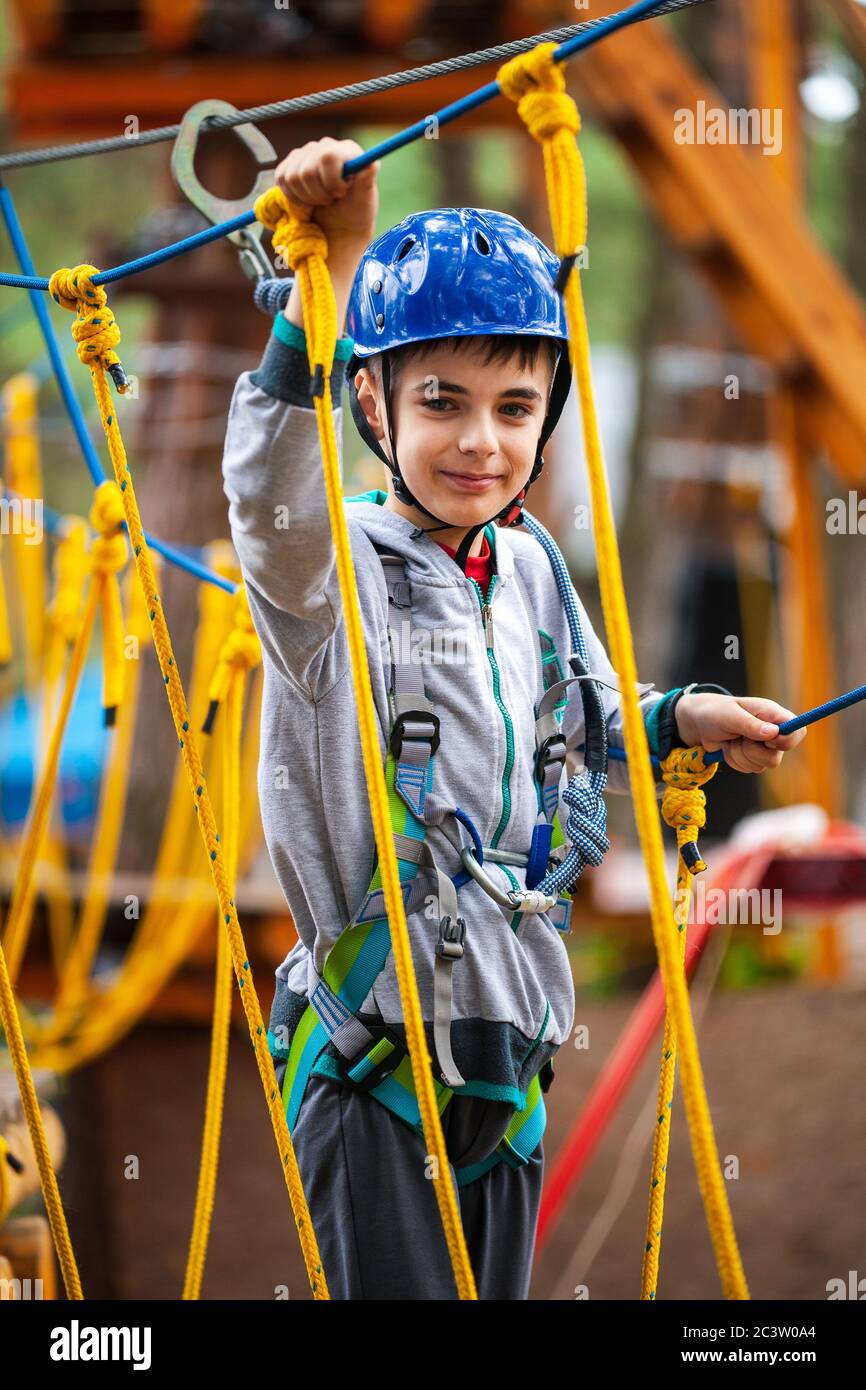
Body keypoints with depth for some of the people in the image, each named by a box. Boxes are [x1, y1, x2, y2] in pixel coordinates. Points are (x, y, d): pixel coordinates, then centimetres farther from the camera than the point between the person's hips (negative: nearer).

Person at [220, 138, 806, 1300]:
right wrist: (328, 274, -49)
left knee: (497, 1286, 12)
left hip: (511, 1039, 6)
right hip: (373, 1054, -6)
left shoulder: (531, 569, 8)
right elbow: (271, 496, -37)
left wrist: (683, 719, 4)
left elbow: (587, 732, 25)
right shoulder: (332, 565, -12)